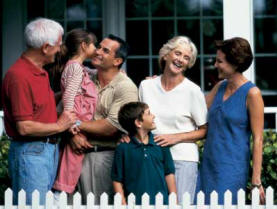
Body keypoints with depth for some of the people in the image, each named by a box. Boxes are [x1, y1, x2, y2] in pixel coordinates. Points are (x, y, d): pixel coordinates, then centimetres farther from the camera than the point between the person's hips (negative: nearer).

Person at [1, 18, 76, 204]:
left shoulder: (41, 72, 14)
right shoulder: (19, 76, -18)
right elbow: (24, 128, -21)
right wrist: (59, 126, -9)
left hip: (50, 150, 10)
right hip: (30, 152, -10)